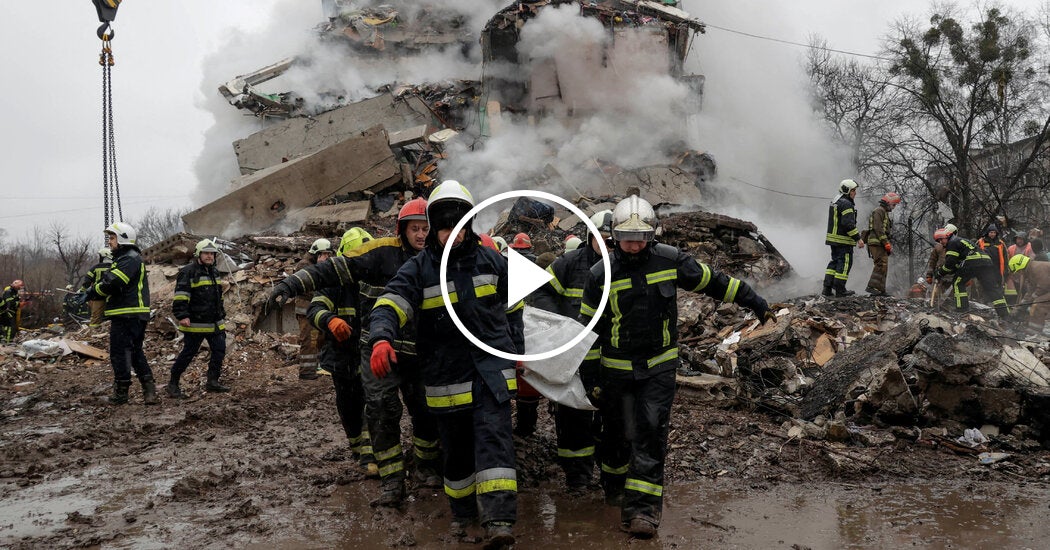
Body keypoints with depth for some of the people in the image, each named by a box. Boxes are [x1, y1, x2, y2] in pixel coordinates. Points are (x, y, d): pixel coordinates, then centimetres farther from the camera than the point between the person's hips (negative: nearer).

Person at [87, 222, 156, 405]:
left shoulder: (130, 259, -13)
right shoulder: (123, 258, 22)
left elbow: (112, 283, -23)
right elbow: (109, 282, 20)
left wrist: (92, 292, -8)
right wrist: (92, 293, 5)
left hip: (127, 316, -10)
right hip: (132, 315, 10)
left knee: (120, 353, -3)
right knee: (135, 352, 13)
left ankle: (121, 393, 5)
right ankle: (149, 389, 11)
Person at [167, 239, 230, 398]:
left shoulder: (214, 272, 16)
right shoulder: (188, 272, -11)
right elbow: (180, 296, -19)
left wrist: (222, 316, 27)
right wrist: (182, 315, -27)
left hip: (215, 324, 8)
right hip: (195, 324, -8)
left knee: (219, 350, 7)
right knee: (188, 353, -2)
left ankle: (213, 382, 20)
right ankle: (172, 384, 9)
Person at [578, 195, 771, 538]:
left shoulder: (670, 261, -7)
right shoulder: (601, 275, -10)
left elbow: (712, 282, 7)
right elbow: (589, 329, -3)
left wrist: (755, 303, 13)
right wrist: (590, 379, -3)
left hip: (660, 367, 0)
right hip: (616, 369, 0)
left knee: (651, 434, -9)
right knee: (618, 433, 11)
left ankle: (642, 509, -6)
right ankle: (615, 488, 38)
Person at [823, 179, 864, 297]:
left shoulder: (835, 202, 17)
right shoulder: (846, 204, -15)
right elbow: (849, 224, -22)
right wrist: (858, 239, -19)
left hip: (833, 238, 10)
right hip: (843, 240, -10)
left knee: (835, 262, 14)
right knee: (844, 263, -3)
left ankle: (827, 288, 12)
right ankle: (840, 290, -1)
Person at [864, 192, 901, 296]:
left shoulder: (885, 213, 27)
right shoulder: (879, 211, -7)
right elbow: (878, 229, -17)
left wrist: (889, 244, 21)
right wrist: (886, 243, -19)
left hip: (880, 244, 11)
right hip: (876, 242, -11)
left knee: (883, 266, 8)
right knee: (882, 265, -18)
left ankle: (880, 290, 9)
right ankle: (872, 287, -23)